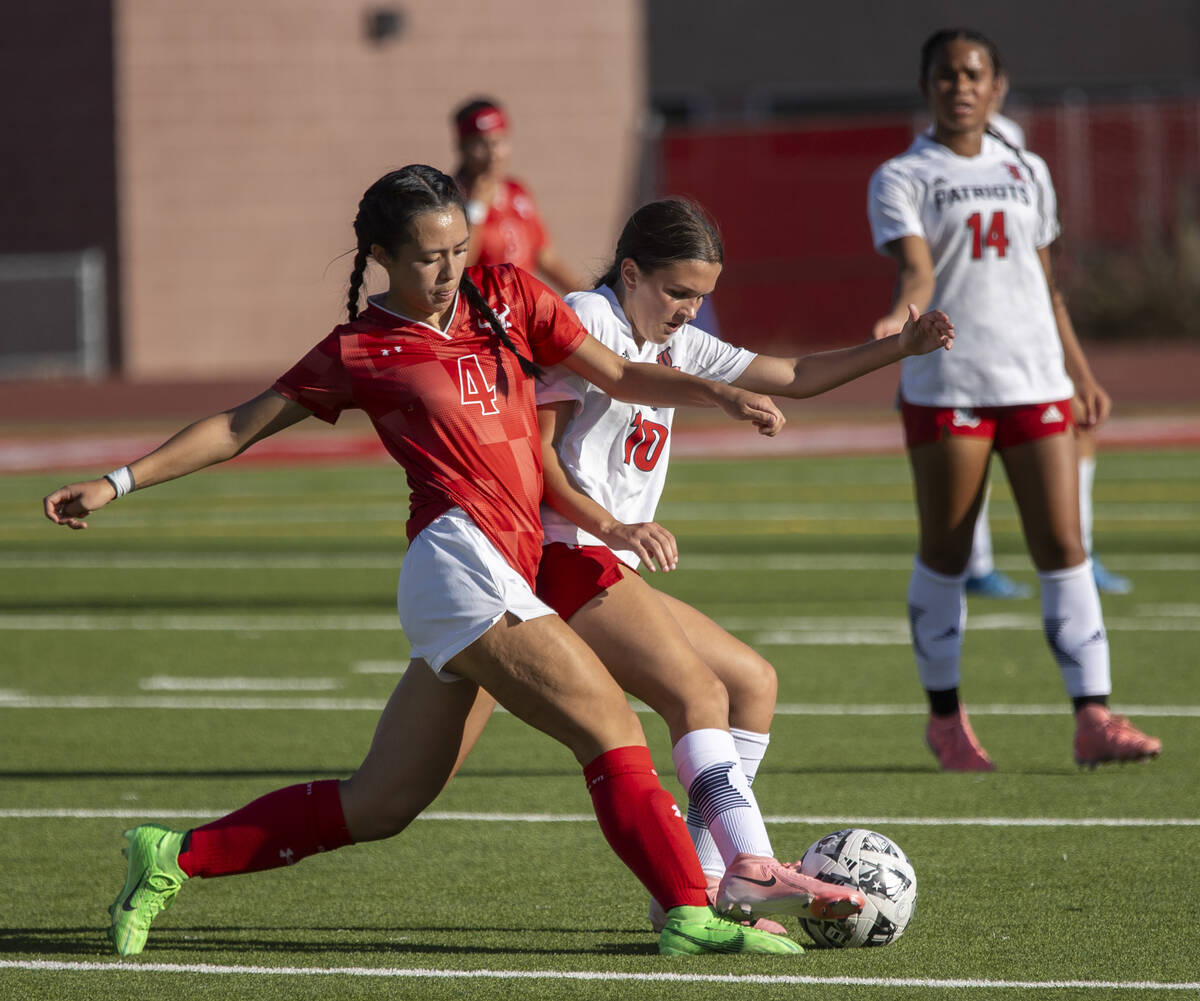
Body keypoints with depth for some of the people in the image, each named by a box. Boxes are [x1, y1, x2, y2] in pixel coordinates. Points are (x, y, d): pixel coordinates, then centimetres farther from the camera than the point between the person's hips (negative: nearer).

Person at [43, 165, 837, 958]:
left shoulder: (508, 296, 15)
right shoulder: (357, 351, 4)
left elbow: (620, 377, 14)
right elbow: (238, 428, 10)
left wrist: (720, 395, -2)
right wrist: (118, 483, 6)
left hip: (506, 578, 6)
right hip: (461, 558, -6)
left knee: (377, 807, 9)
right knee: (613, 726, -15)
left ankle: (174, 859, 18)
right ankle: (690, 915, -16)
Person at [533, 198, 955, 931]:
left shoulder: (678, 346, 20)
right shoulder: (588, 320, -6)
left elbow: (793, 378, 22)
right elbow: (535, 451, -14)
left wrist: (899, 347, 12)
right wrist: (613, 528, -25)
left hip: (613, 569, 10)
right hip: (566, 560, -10)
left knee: (753, 681, 12)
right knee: (699, 693, -22)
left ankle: (697, 888, 4)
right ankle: (752, 867, -37)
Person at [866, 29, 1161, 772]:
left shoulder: (1028, 173, 16)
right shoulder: (902, 179, 1)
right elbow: (918, 271, -15)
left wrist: (1081, 373, 21)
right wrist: (899, 320, -35)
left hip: (1034, 377, 3)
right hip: (945, 384, -3)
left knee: (1063, 546, -4)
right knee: (945, 554, 3)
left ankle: (1094, 719, -7)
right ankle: (946, 718, 16)